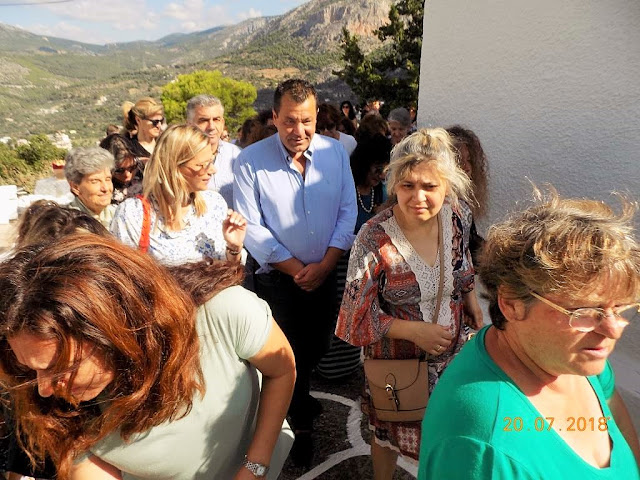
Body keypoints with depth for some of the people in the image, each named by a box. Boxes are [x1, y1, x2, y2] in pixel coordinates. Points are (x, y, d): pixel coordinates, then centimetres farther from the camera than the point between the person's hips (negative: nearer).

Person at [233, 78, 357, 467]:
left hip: (326, 272, 4)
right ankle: (300, 422, 34)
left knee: (319, 345, 18)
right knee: (291, 351, 8)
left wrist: (324, 264, -12)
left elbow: (348, 212, -4)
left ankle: (298, 395, 50)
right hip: (279, 276, -3)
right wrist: (296, 269, -14)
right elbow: (251, 228, -13)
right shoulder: (251, 161, -13)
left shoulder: (335, 152, -4)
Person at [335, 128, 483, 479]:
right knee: (389, 436, 23)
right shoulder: (374, 239, -28)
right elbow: (357, 315, -20)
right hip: (397, 360, -3)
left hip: (453, 351, 4)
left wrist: (476, 314, 5)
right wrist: (415, 331, -24)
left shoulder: (457, 218, -13)